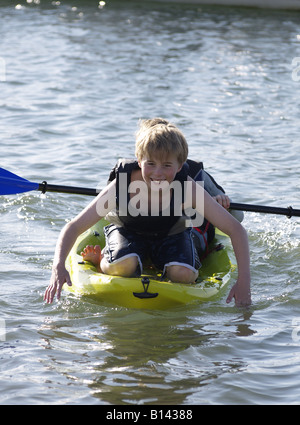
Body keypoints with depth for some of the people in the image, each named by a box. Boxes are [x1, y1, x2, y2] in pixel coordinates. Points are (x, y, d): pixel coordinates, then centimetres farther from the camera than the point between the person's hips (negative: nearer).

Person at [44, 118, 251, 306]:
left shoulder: (188, 189, -33)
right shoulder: (120, 187, -33)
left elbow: (236, 230, -30)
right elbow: (74, 227, -28)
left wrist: (243, 282, -39)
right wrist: (59, 266, -46)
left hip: (172, 234, 1)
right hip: (127, 231, -1)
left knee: (183, 274, -28)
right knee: (122, 267, -32)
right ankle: (102, 261, 4)